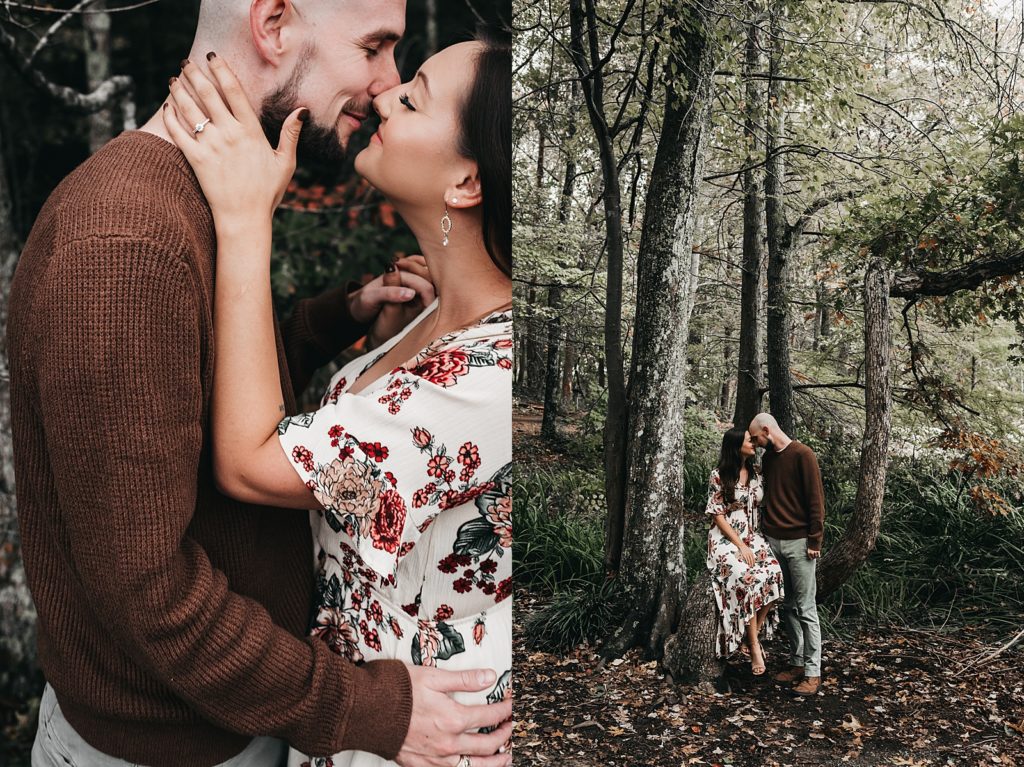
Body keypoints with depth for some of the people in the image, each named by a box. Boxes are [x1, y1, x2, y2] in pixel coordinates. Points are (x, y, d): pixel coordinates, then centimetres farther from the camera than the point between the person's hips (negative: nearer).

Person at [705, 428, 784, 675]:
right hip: (726, 539, -5)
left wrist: (754, 541, 2)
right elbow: (717, 515, -8)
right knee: (747, 578, -29)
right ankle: (754, 647, -18)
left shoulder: (755, 473, 11)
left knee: (773, 574, -23)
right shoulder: (719, 476, -6)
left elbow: (760, 506, 16)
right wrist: (740, 545, -14)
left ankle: (754, 633, -7)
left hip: (753, 537, 5)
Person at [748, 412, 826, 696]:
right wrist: (764, 531, 14)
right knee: (786, 607, 10)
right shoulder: (768, 458, 13)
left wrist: (815, 540, -12)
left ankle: (812, 673, 2)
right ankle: (797, 663, 18)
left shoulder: (802, 455, -10)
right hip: (773, 541, 7)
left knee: (806, 610, -3)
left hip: (799, 543, -7)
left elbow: (815, 499, -11)